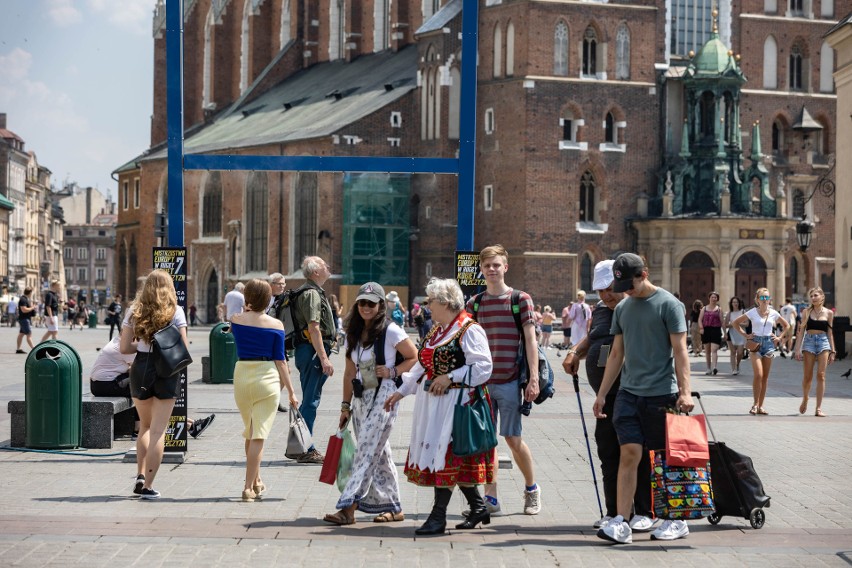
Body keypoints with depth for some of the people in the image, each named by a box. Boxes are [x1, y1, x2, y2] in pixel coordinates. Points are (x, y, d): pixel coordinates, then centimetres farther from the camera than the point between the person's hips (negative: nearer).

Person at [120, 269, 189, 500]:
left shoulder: (134, 311, 3)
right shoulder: (175, 312, -4)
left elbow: (124, 348, 1)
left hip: (141, 369, 3)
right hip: (167, 372, -3)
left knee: (145, 426, 21)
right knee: (158, 429, 1)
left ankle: (140, 475, 9)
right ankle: (148, 485, 0)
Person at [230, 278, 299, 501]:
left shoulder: (236, 319, 1)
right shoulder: (276, 325, -5)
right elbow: (280, 360, -4)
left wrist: (246, 311, 21)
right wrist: (291, 390, 0)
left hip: (241, 375, 3)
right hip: (267, 377, -3)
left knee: (250, 432, 20)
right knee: (259, 435, -2)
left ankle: (256, 481, 32)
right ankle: (249, 487, -6)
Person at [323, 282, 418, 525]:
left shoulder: (391, 332, -6)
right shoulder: (353, 334, 13)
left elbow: (415, 358, -2)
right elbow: (349, 372, 16)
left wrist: (392, 371, -14)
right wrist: (345, 405, 14)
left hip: (383, 395, -7)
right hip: (360, 397, 7)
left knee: (367, 451, -12)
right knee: (379, 454, 10)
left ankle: (348, 507, -16)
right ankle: (392, 507, 17)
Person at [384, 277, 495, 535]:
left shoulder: (469, 330, -12)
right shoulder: (437, 330, 16)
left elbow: (483, 367, -18)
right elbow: (422, 365, 22)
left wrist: (450, 377, -21)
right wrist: (401, 391, 17)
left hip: (455, 402, -9)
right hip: (433, 402, 9)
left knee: (446, 454, -8)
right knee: (454, 460, 11)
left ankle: (438, 516, -5)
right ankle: (478, 507, 22)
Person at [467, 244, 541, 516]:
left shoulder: (521, 299, -1)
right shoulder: (474, 303, 9)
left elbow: (530, 340, -3)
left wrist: (533, 379, -10)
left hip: (509, 381, -3)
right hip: (481, 381, 3)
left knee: (513, 438, 0)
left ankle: (531, 488, 22)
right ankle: (491, 498, 8)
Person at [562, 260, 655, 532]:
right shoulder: (600, 311, 16)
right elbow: (591, 338, 30)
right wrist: (575, 351, 11)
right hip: (606, 393, 7)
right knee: (608, 451, 8)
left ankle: (644, 512, 4)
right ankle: (613, 512, 16)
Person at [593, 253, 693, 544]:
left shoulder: (668, 304, -4)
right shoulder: (622, 308, 13)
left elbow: (680, 350, -8)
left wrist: (685, 391, -17)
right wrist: (601, 394, 17)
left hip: (661, 393, -4)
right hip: (628, 392, 5)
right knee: (629, 454, -4)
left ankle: (676, 520, 15)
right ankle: (621, 523, -6)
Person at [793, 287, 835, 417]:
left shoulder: (828, 313, 7)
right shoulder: (807, 312, 6)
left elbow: (830, 333, 11)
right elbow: (801, 331, 5)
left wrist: (832, 351, 8)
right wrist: (798, 349, -3)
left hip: (823, 342, 0)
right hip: (809, 341, 0)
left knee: (821, 375, -6)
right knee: (808, 376, 1)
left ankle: (819, 408, -4)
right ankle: (805, 399, 28)